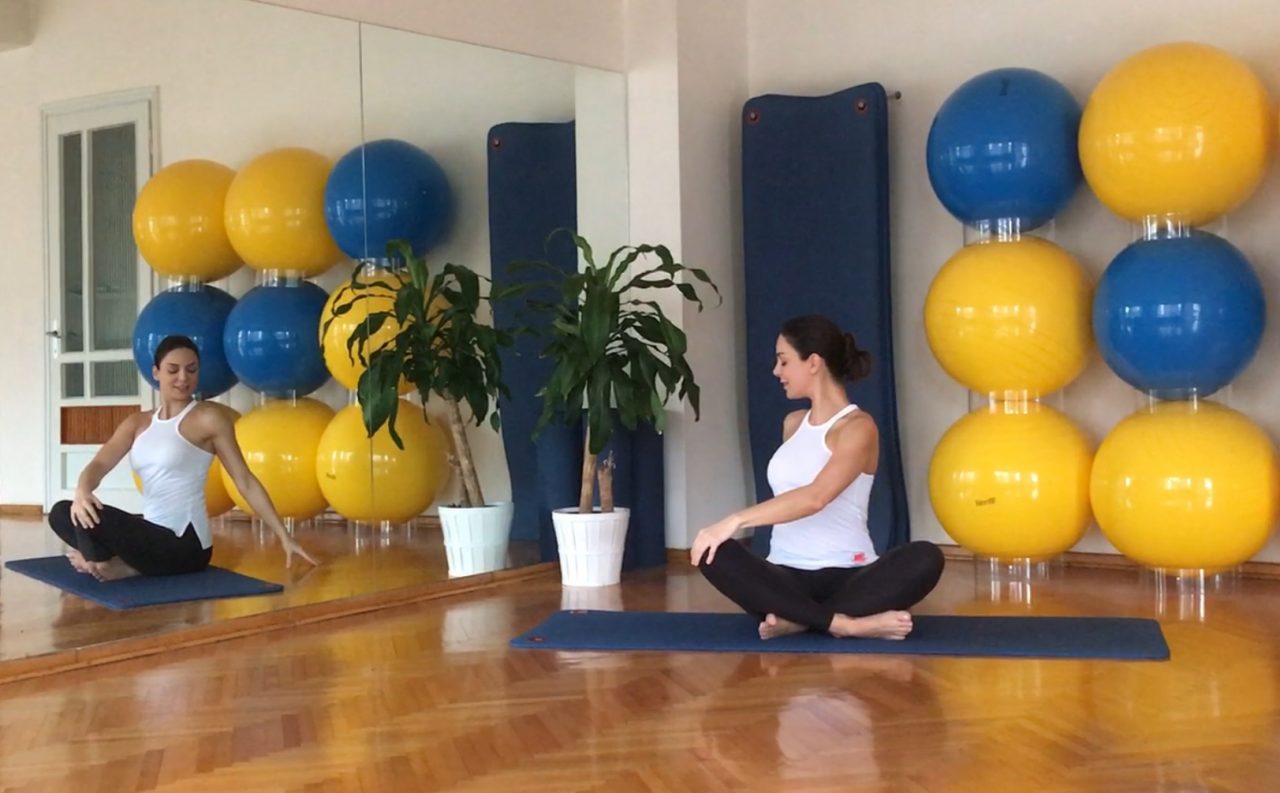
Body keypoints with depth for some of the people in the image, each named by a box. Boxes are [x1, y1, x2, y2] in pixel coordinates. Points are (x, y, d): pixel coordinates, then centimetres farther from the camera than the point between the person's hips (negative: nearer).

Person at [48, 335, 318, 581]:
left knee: (94, 518, -25)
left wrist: (284, 537, -10)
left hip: (186, 544, -7)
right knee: (62, 514, 0)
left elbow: (245, 481, -6)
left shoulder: (210, 417, -6)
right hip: (153, 532, 7)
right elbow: (100, 463, -2)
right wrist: (82, 491, -28)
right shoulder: (137, 423, 11)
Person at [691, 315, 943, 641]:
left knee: (926, 558, -33)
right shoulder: (792, 424, 14)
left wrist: (736, 520, -29)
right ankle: (845, 623, -32)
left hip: (848, 575, -4)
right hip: (787, 576, 5)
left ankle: (800, 619, -33)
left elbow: (815, 498, -24)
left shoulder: (858, 427, -8)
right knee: (712, 553, -27)